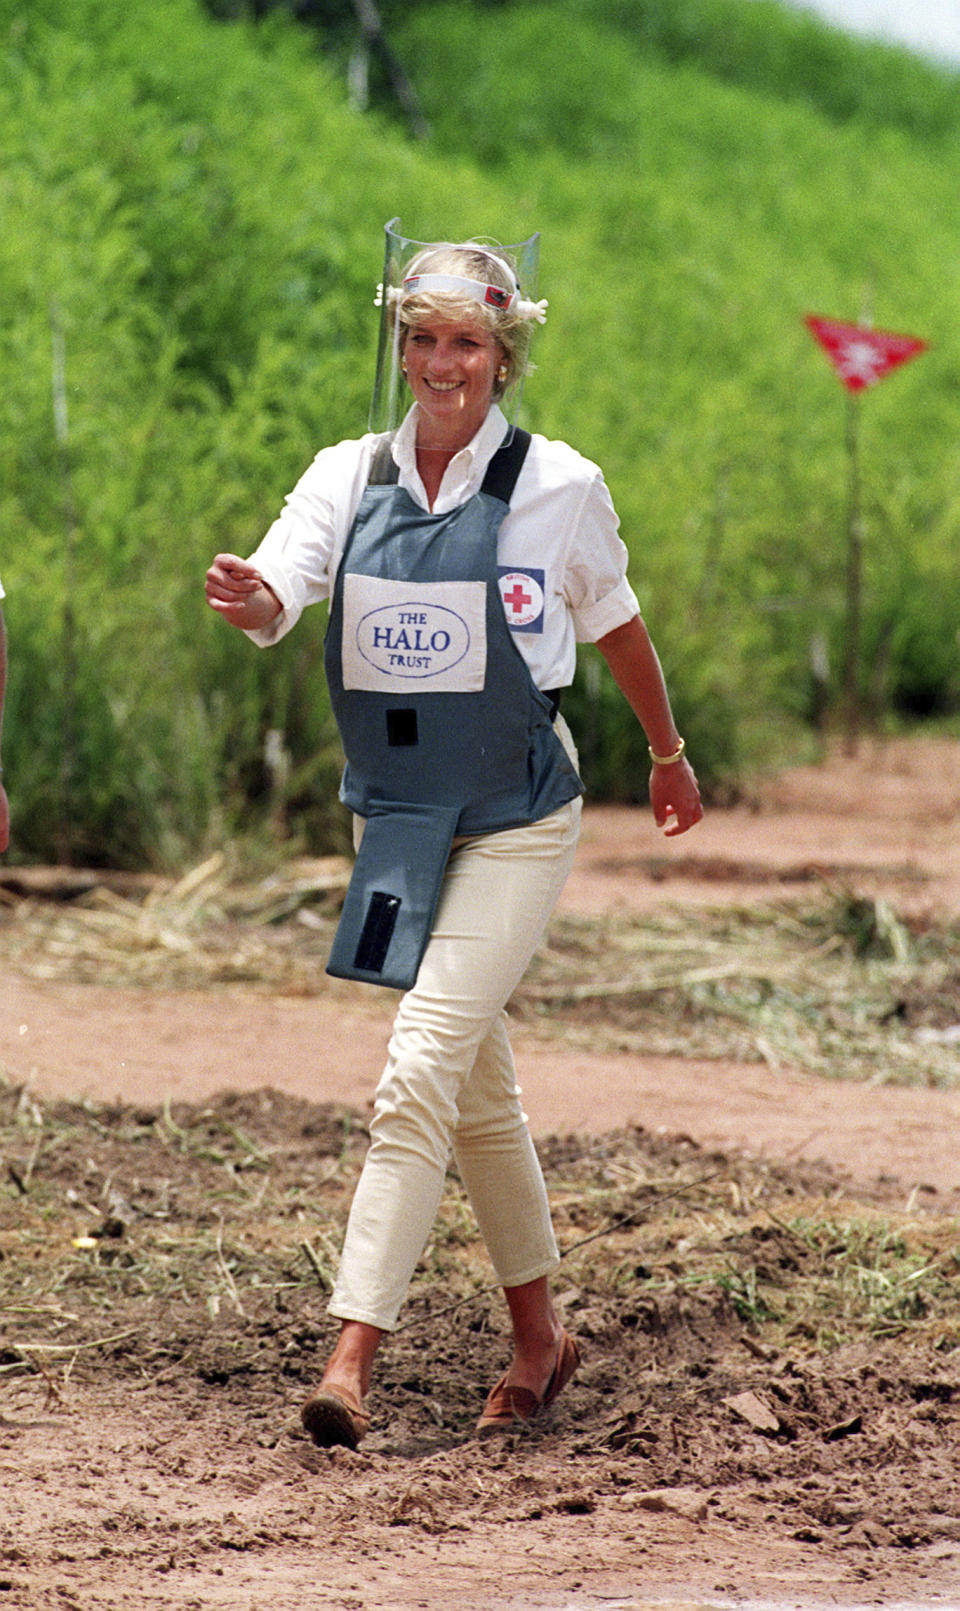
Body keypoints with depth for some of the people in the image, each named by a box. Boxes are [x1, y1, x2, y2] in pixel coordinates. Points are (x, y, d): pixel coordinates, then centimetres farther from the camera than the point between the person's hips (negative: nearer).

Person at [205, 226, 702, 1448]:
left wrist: (667, 754, 20)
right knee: (478, 1089, 16)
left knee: (421, 1069, -18)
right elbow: (275, 595, -16)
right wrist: (246, 601, -40)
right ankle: (538, 1338, 31)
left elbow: (615, 625, 8)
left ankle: (351, 1358, -22)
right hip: (393, 811, 5)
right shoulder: (349, 477, 0)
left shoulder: (558, 486, -8)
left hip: (514, 821, -5)